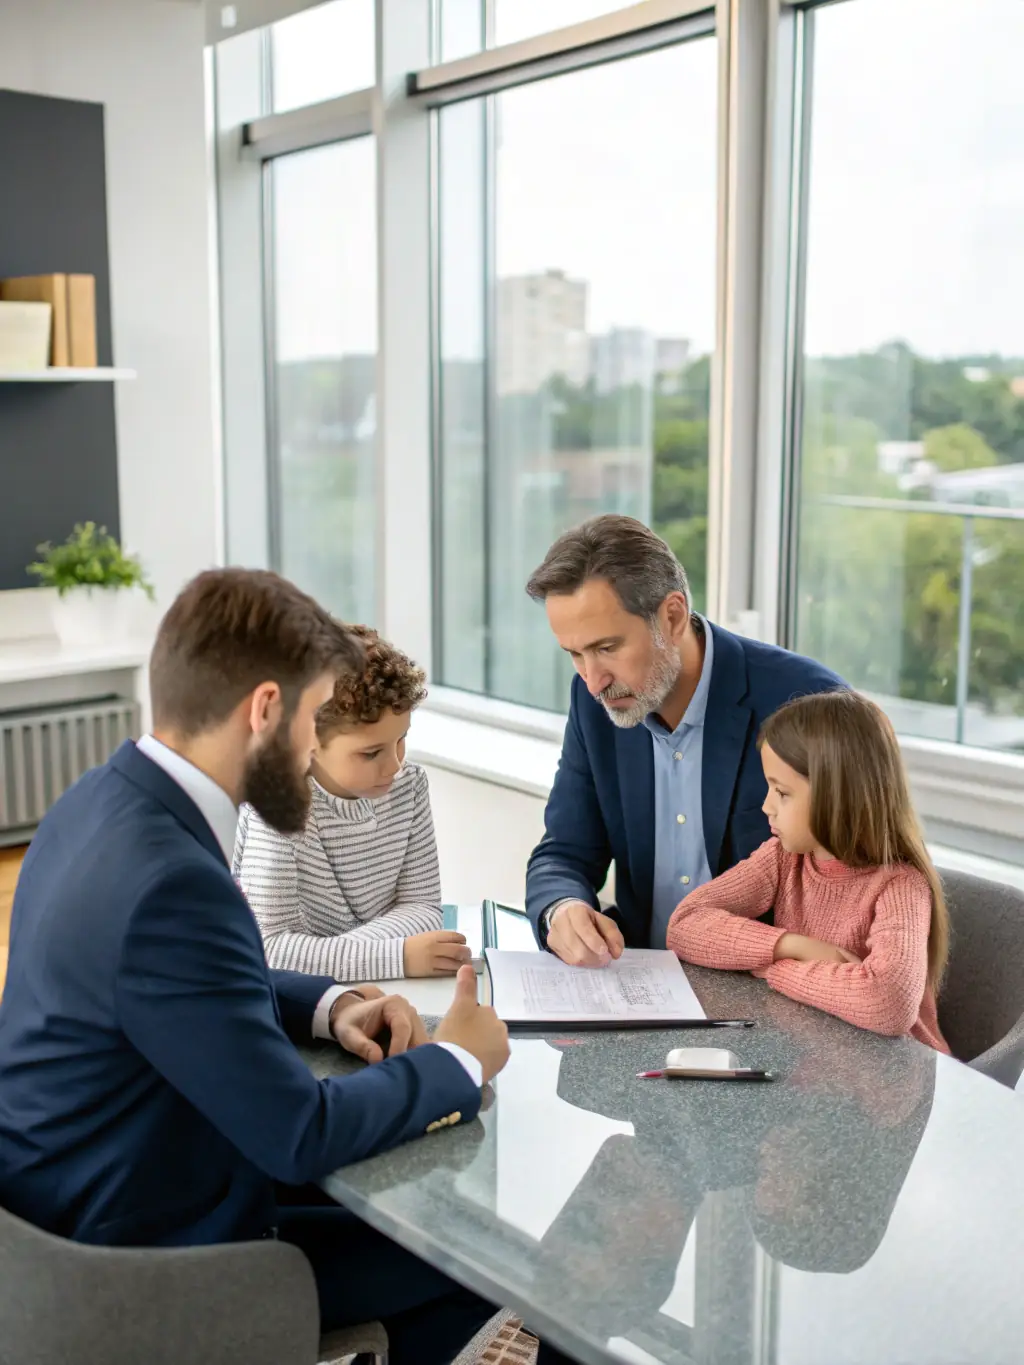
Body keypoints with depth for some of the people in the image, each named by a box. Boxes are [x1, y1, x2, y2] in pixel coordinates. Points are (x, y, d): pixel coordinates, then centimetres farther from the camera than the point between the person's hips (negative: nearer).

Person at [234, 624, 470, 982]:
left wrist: (335, 954, -19)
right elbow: (269, 948, -25)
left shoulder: (408, 785, -4)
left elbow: (422, 906, -2)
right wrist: (398, 956, -32)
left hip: (378, 992, 5)